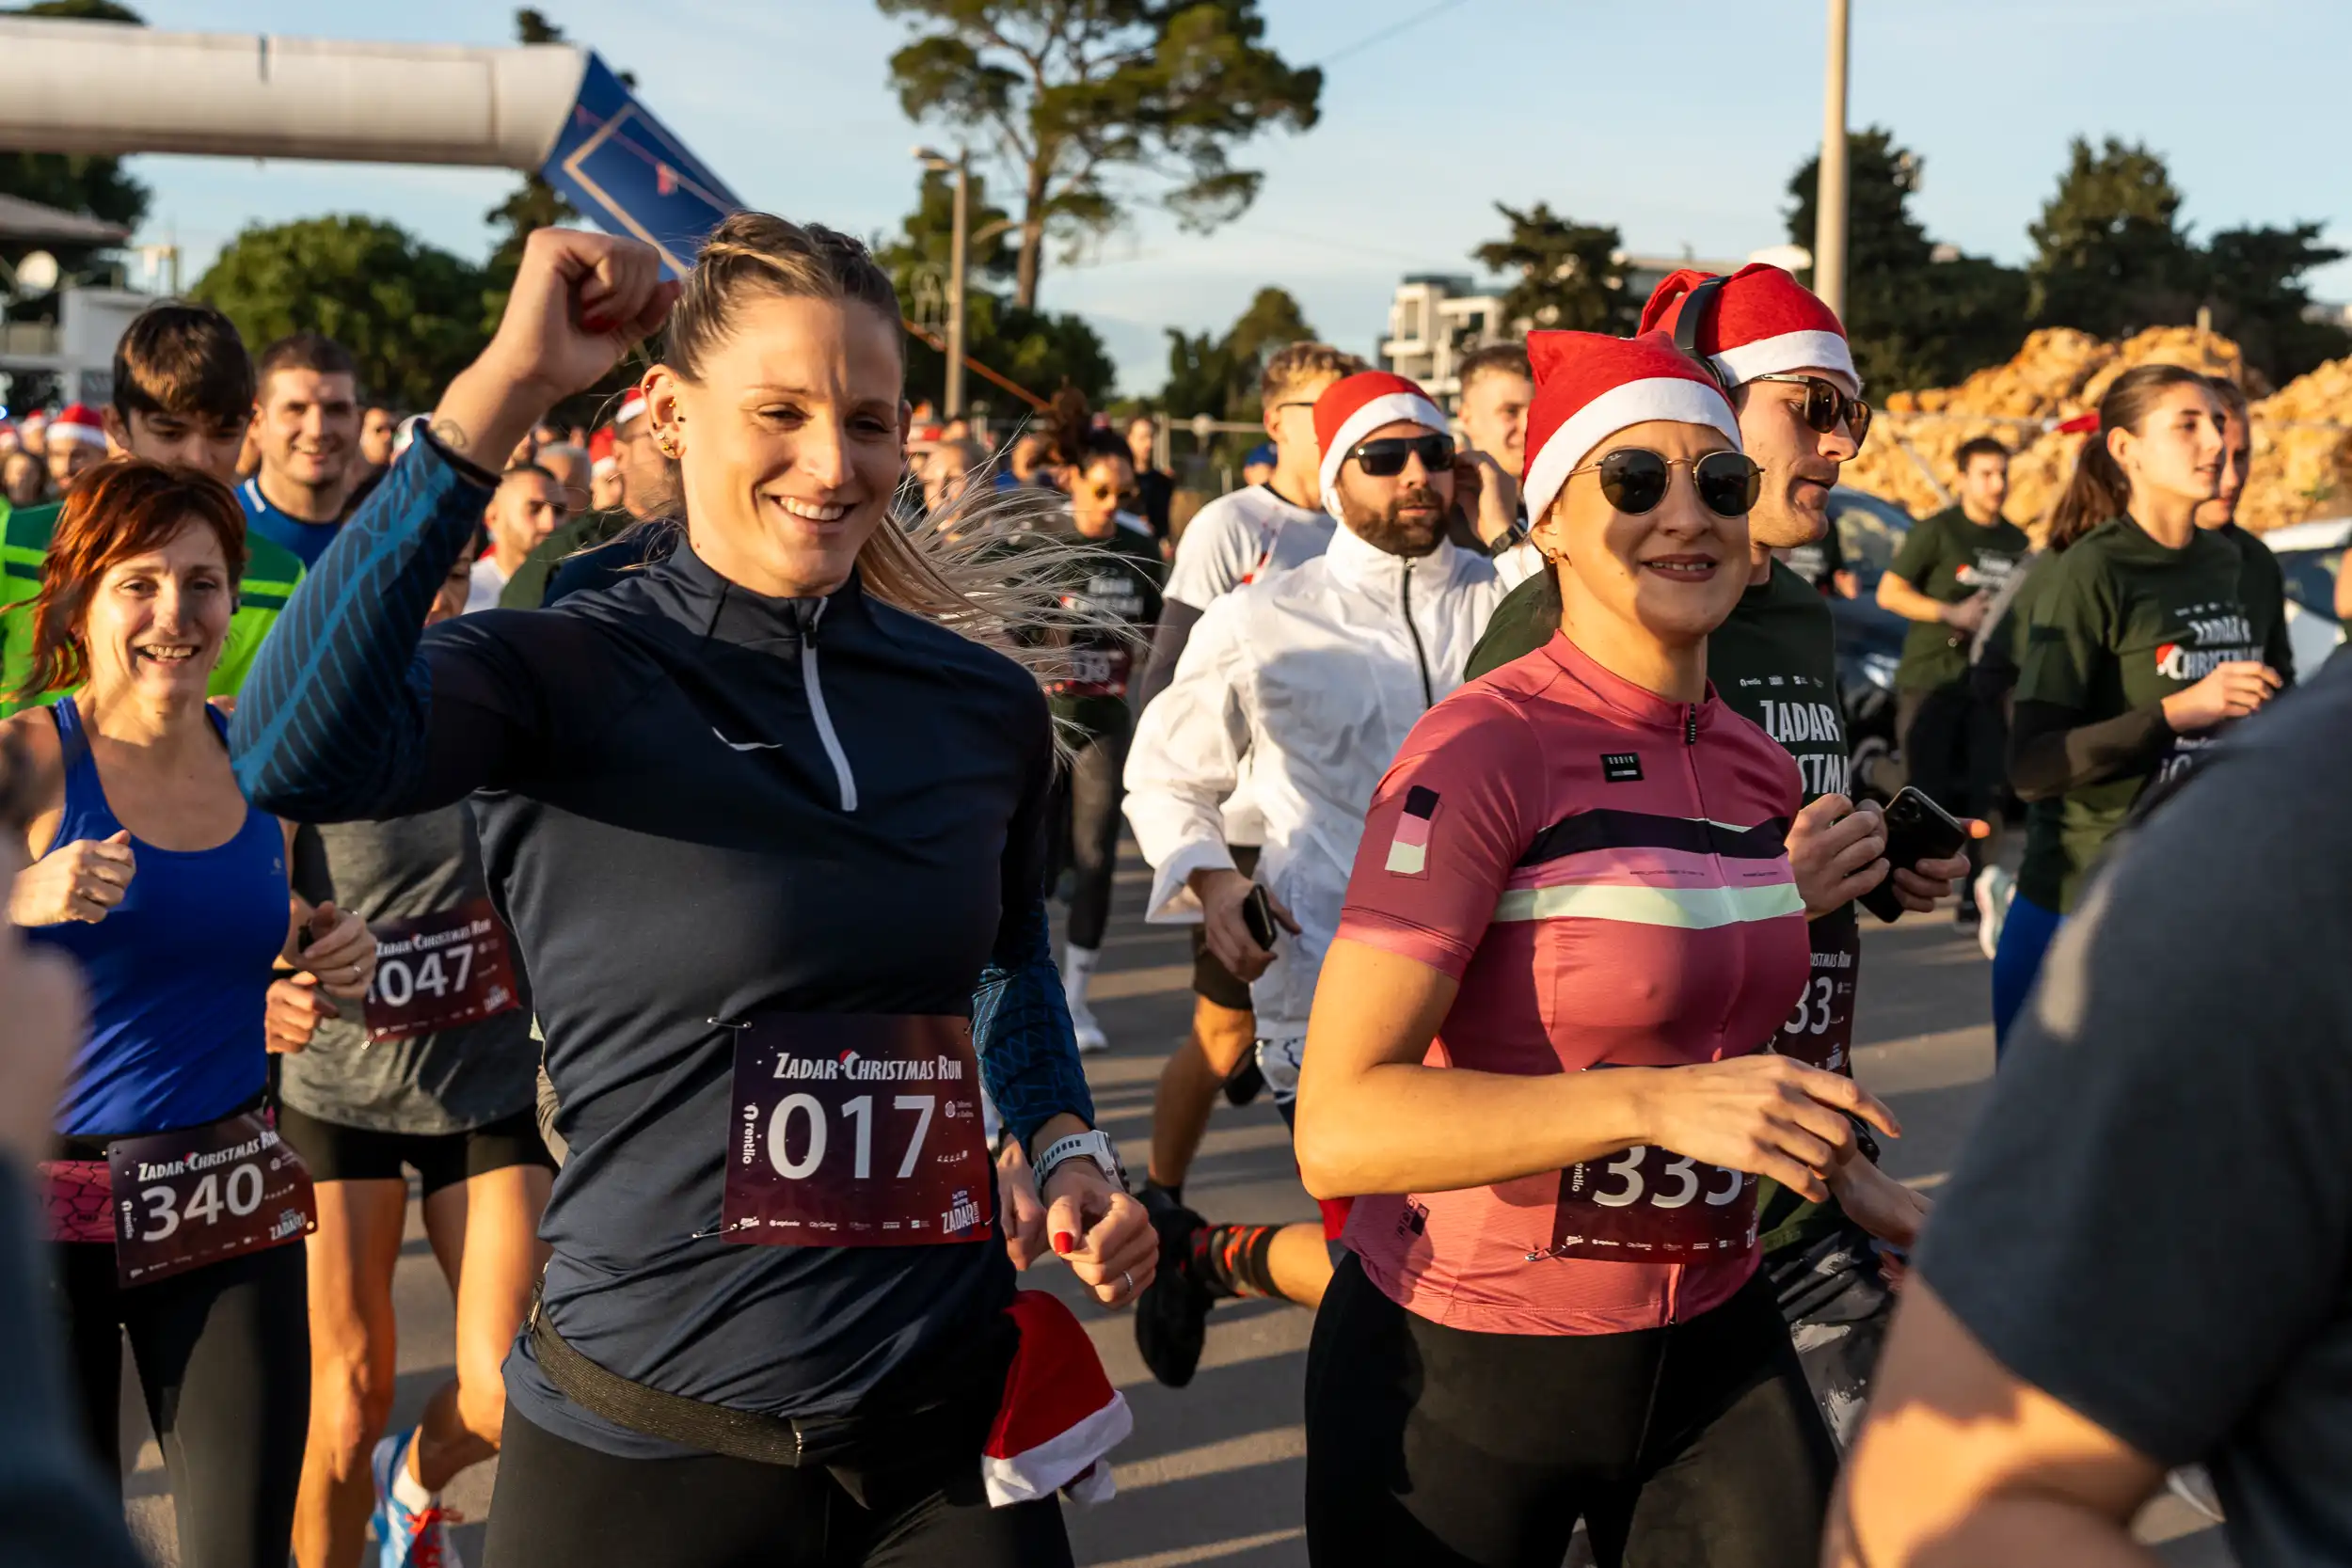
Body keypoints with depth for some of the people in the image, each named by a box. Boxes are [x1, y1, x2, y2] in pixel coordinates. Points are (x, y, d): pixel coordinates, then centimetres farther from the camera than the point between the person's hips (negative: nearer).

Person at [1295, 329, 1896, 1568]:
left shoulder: (1759, 770, 5)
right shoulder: (1485, 748, -17)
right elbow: (1337, 1126, -25)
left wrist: (1860, 1187, 15)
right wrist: (1656, 1104, -31)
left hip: (1713, 1345, 6)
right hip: (1463, 1371, -6)